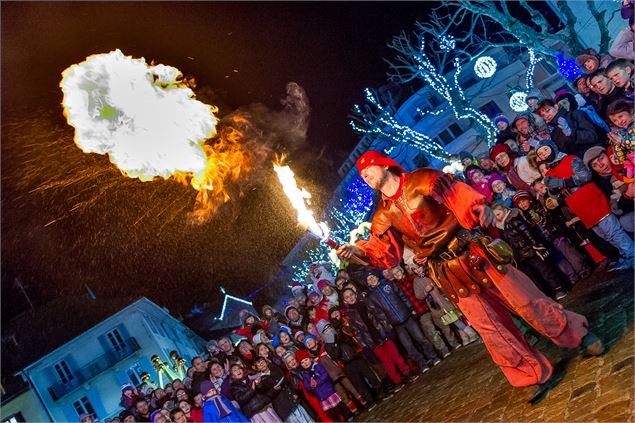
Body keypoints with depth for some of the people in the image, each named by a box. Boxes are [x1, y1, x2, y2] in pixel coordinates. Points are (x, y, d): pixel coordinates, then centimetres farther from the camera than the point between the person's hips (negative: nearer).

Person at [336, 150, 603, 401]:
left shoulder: (422, 180, -6)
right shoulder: (383, 217, 5)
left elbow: (462, 199, -13)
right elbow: (385, 255, 1)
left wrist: (479, 208, -35)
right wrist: (357, 251, -16)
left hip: (473, 256, -3)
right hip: (448, 275, 3)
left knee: (527, 302, 2)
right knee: (491, 329, 6)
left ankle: (579, 334, 26)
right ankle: (531, 376, 22)